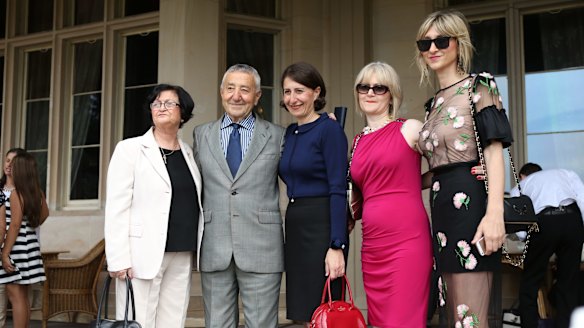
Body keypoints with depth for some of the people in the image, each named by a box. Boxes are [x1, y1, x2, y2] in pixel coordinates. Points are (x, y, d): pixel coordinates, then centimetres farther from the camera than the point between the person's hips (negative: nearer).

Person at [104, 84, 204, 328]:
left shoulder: (188, 153, 14)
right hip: (143, 255, -4)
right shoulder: (130, 149, 0)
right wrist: (118, 258, -13)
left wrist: (196, 249, 8)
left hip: (182, 256, 5)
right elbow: (116, 207, -6)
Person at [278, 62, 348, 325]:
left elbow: (338, 190, -15)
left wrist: (336, 246, -21)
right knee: (304, 316, 11)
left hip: (322, 227, -7)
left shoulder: (329, 129, -8)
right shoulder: (289, 133, 14)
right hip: (294, 227, 7)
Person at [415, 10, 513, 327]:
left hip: (470, 202, -8)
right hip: (443, 207, 8)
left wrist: (495, 214, -22)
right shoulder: (434, 103, 20)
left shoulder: (478, 86, -1)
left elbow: (494, 152, -11)